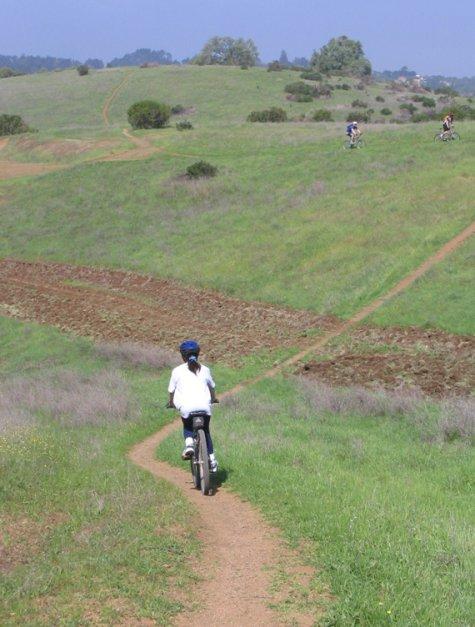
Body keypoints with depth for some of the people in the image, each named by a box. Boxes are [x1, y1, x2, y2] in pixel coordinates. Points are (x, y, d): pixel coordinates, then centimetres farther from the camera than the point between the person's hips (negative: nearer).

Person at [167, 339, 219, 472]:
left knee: (188, 427, 27)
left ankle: (189, 444, -2)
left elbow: (171, 390, 13)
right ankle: (212, 459, 17)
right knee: (205, 431, 24)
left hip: (186, 406, -2)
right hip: (204, 405, 2)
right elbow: (212, 387, 29)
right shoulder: (205, 370, 15)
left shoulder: (177, 371, 7)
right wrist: (214, 398, 49)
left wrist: (171, 402, 33)